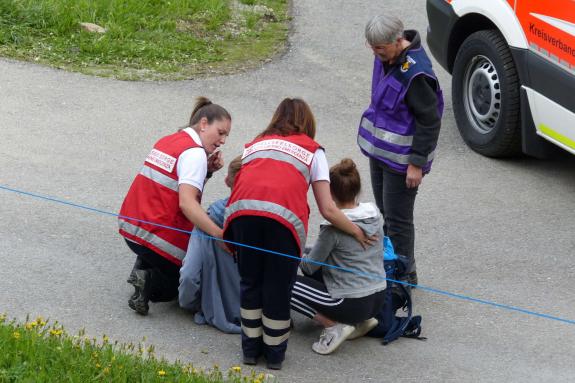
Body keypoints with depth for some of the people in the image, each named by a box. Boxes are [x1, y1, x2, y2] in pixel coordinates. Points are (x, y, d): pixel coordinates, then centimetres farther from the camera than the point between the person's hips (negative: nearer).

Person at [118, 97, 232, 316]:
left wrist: (207, 170, 2)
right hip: (156, 236, -8)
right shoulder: (195, 153, -14)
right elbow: (187, 203, -27)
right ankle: (151, 281, -13)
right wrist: (219, 234, -34)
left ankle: (142, 267, 17)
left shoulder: (167, 141, 13)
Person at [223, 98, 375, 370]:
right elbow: (328, 210, 17)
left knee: (250, 281, 20)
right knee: (278, 286, 13)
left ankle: (251, 347, 30)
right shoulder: (313, 151, 26)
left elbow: (234, 178, 21)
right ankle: (274, 352, 25)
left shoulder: (256, 143, 34)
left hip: (243, 209, 2)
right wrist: (357, 232, 31)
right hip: (284, 215, -2)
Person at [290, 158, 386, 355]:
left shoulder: (333, 227, -18)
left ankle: (333, 326, -7)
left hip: (352, 305, -7)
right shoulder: (375, 213, 1)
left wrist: (301, 258, 17)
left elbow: (309, 267, -6)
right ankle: (362, 320, 14)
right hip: (378, 300, 7)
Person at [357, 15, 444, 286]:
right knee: (384, 213, 20)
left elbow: (430, 122, -23)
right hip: (380, 151, 9)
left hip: (401, 159, -9)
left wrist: (417, 163, -20)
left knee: (397, 219, 2)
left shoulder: (414, 73, -28)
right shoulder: (386, 57, 0)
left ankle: (404, 275, 16)